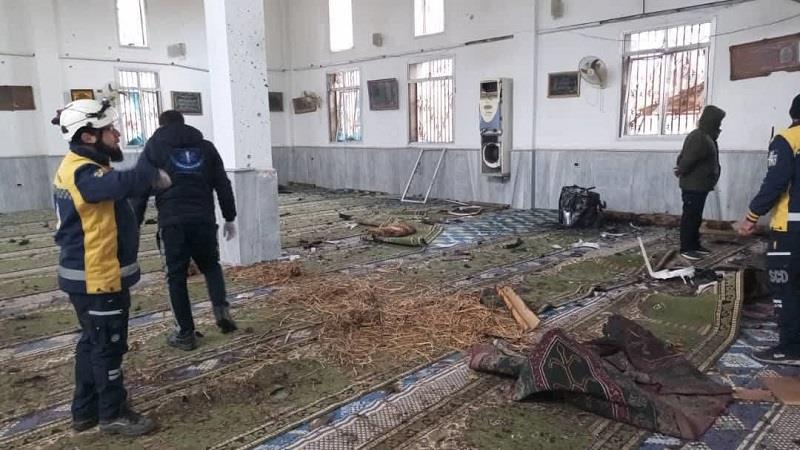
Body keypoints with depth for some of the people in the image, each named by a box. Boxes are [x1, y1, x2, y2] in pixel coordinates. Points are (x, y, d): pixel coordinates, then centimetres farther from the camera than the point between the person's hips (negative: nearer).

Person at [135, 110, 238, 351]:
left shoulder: (154, 147, 9)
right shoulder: (205, 146, 15)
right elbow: (223, 185, 12)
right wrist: (229, 218, 18)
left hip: (172, 221, -2)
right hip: (204, 219, 2)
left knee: (177, 276, 8)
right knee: (211, 264, 21)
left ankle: (185, 333, 11)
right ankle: (221, 308, 0)